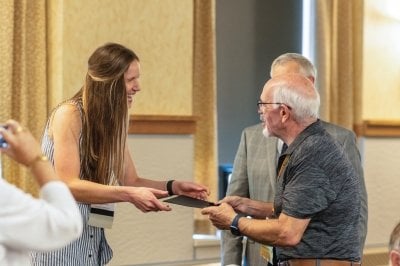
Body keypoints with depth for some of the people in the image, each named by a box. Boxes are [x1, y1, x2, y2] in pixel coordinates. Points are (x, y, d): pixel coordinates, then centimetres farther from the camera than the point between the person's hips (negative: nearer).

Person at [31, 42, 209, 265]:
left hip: (94, 240, 7)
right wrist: (129, 195, -30)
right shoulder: (68, 115, -15)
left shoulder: (114, 122, 7)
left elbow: (130, 181, 9)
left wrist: (173, 187, -6)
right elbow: (67, 185, -22)